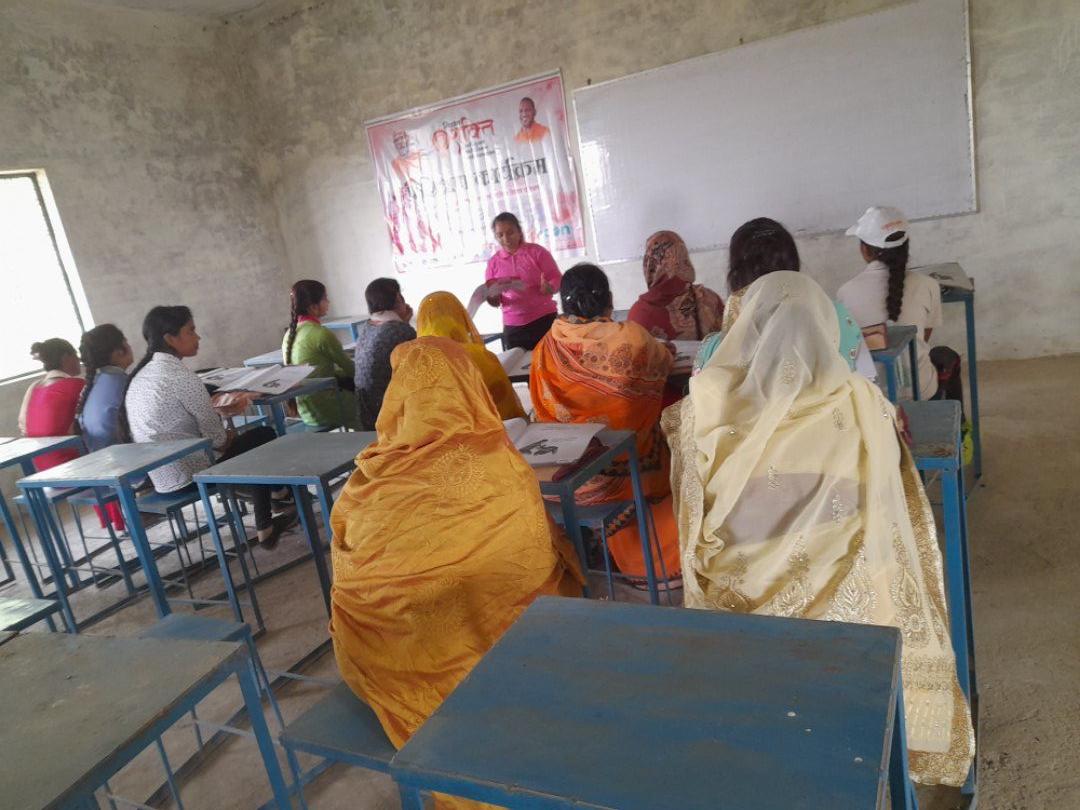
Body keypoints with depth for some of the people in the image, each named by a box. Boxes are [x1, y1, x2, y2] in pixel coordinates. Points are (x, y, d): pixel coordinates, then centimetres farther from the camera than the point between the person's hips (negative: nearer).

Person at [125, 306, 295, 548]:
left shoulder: (141, 375, 6)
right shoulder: (180, 376, -20)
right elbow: (216, 437, -17)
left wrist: (225, 436, 10)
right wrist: (228, 437, 6)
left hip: (160, 477, 9)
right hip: (187, 476, -9)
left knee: (243, 437, 23)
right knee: (264, 436, 7)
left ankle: (265, 526, 26)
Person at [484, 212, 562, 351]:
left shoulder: (537, 251, 1)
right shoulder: (493, 263, 8)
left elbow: (557, 279, -1)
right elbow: (494, 301, 11)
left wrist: (548, 288, -23)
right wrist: (492, 297, -12)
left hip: (544, 320, -2)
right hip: (512, 327, 2)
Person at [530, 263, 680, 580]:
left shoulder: (545, 349, -9)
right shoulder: (630, 337, -15)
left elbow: (544, 414, 3)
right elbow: (664, 364, 7)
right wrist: (663, 349, 31)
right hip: (625, 462, -3)